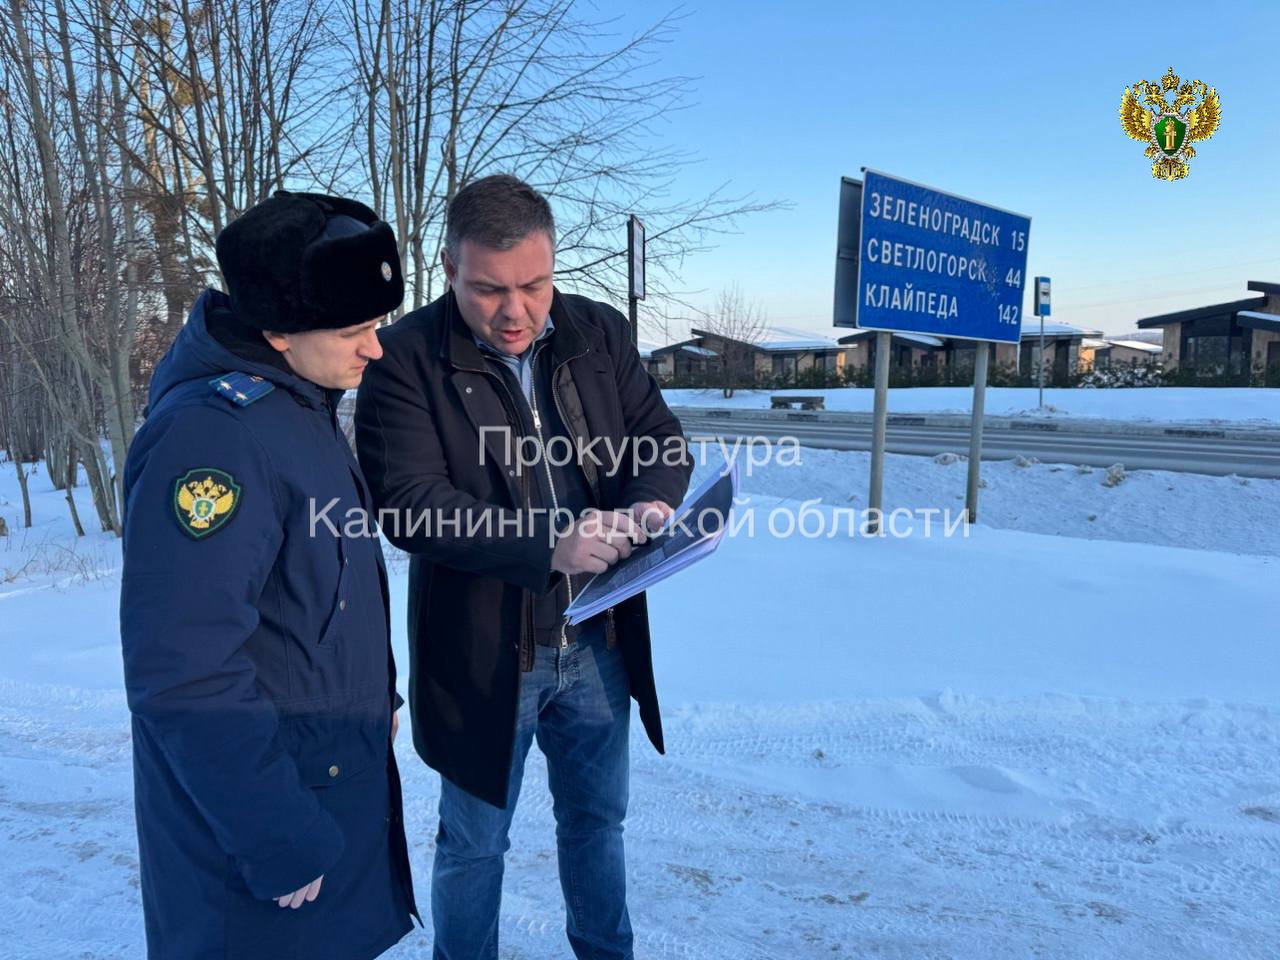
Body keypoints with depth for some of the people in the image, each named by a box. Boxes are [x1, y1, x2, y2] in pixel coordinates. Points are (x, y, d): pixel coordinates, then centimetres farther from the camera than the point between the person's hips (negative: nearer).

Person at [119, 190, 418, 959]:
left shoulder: (299, 408, 3)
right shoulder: (210, 436, -27)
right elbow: (184, 675, -28)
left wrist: (373, 701, 16)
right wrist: (281, 844, -21)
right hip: (265, 820, -8)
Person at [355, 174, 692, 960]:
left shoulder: (600, 333, 0)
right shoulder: (407, 357, -14)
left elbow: (663, 438, 4)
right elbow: (408, 501, -21)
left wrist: (651, 500, -20)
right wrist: (548, 545, -32)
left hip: (599, 643, 4)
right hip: (482, 653, -4)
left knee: (598, 819, 24)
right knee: (474, 841, 17)